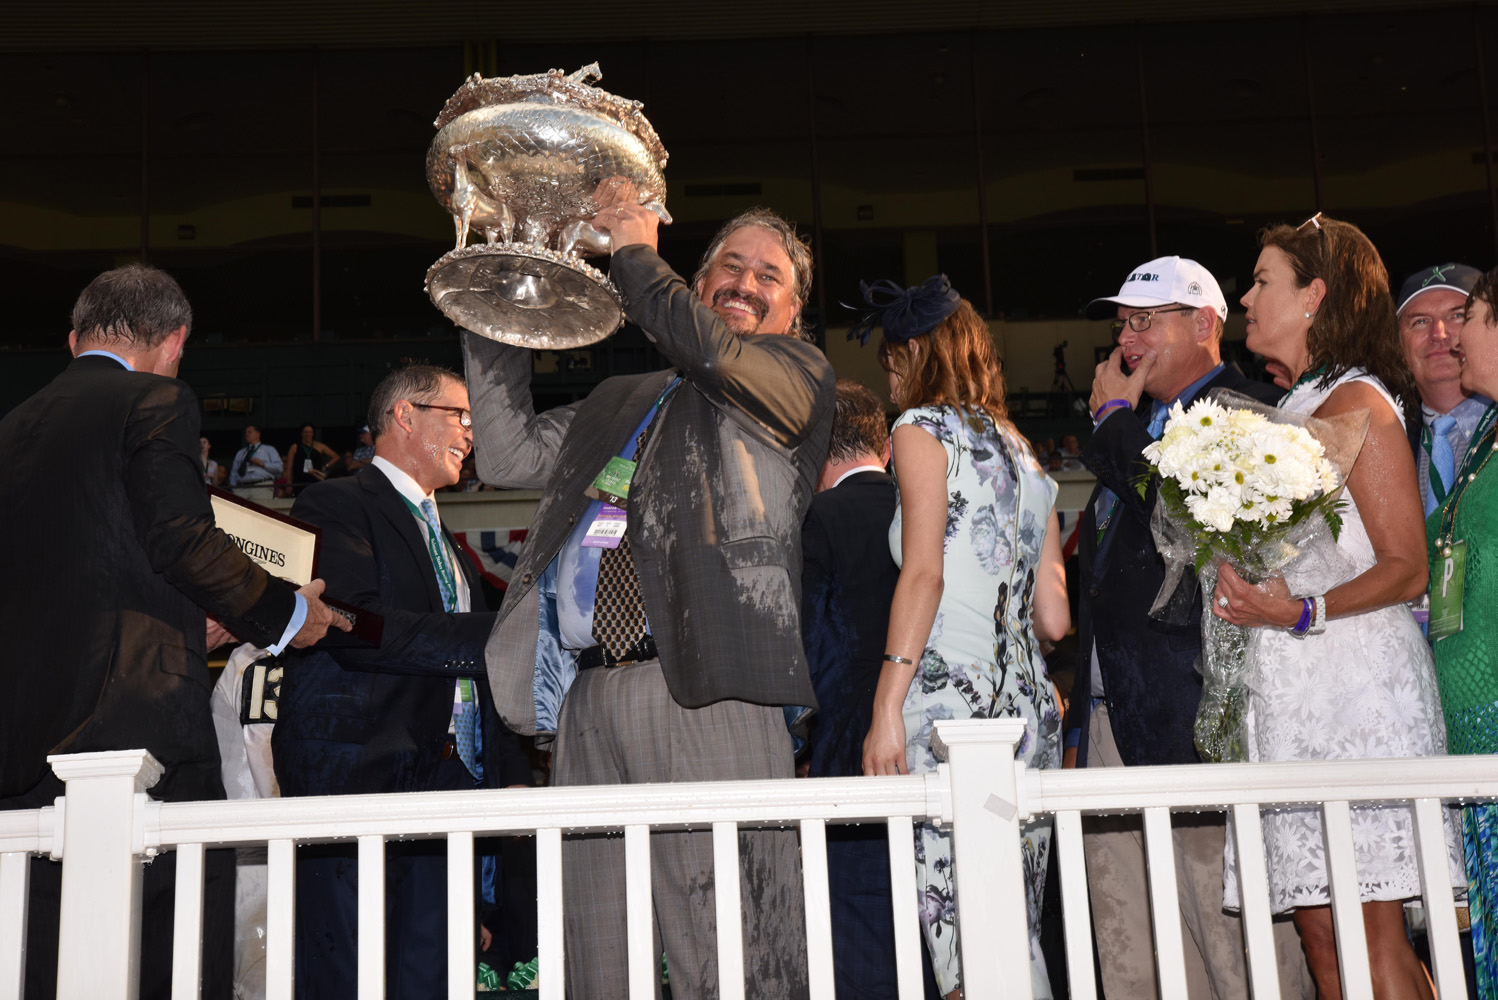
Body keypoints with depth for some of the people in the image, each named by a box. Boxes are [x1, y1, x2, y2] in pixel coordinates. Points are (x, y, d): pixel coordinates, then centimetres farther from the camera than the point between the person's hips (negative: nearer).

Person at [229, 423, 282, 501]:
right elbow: (233, 473, 24)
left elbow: (279, 467, 7)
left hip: (262, 488, -3)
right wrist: (232, 487, 7)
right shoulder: (240, 453, 31)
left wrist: (263, 464, -5)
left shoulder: (269, 450, 20)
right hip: (241, 488, 3)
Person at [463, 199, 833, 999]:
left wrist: (636, 252, 5)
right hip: (589, 697, 6)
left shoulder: (799, 376, 10)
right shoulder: (619, 404, 28)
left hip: (705, 695, -5)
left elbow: (707, 346, -9)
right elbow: (508, 455, 24)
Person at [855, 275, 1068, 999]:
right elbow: (1054, 619, 18)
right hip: (1030, 709, 8)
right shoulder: (1023, 452, 22)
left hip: (949, 699, -8)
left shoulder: (924, 428, 3)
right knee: (1020, 936, 8)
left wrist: (886, 707, -13)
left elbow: (923, 572, -10)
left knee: (963, 942, -9)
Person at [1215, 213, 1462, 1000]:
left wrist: (1302, 612, -24)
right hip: (1290, 691, 8)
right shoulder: (1289, 410, 20)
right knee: (1319, 934, 6)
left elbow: (1407, 570, -12)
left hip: (1356, 678, -8)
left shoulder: (1355, 401, -5)